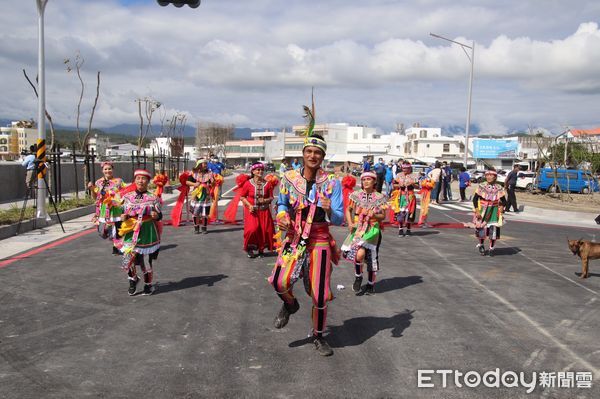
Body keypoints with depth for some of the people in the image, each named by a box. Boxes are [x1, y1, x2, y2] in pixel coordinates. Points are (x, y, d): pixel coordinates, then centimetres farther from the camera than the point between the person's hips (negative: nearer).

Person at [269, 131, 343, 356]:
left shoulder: (331, 183, -7)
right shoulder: (289, 178, -1)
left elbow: (339, 220, -8)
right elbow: (282, 203, 17)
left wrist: (329, 211, -30)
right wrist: (281, 215, -5)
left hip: (319, 241, -1)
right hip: (294, 238, 1)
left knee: (319, 294, 3)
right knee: (280, 281, -21)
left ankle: (318, 336, 28)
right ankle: (290, 304, 16)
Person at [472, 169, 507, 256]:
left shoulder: (499, 188, -3)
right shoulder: (481, 186, -8)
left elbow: (504, 201, 4)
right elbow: (475, 199, -6)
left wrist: (502, 207, -17)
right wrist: (477, 211, -13)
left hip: (494, 212, 1)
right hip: (482, 211, -1)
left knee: (494, 229, -1)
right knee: (481, 228, 1)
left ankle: (491, 248, 18)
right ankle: (481, 245, 29)